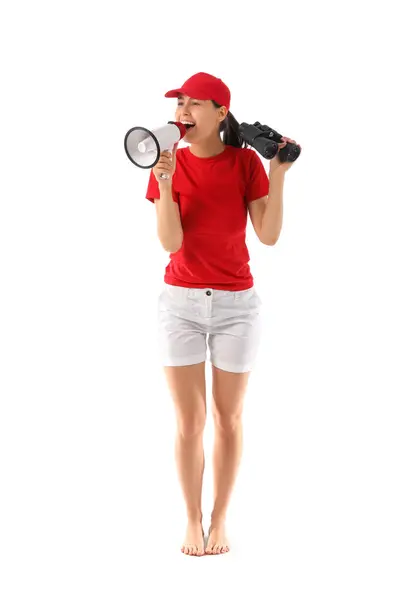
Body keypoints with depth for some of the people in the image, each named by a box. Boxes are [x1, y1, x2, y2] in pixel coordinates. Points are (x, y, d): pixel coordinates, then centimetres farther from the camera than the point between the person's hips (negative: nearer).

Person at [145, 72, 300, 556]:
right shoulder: (168, 164, -4)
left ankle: (220, 519, 21)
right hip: (181, 302, 0)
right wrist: (166, 185, -24)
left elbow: (269, 235, -10)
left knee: (228, 417, 7)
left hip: (237, 302, 0)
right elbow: (171, 243, -12)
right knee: (189, 421, 2)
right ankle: (193, 521, 17)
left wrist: (277, 174, -18)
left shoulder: (246, 162, -5)